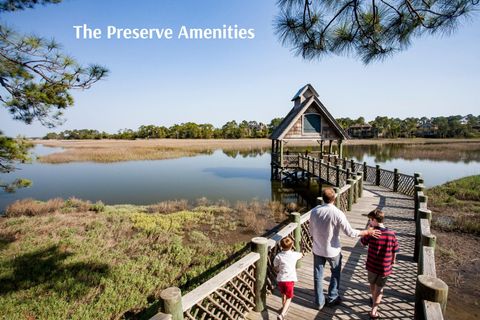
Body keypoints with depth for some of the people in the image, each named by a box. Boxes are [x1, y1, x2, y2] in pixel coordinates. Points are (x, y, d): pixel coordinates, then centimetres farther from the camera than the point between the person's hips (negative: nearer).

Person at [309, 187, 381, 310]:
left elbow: (311, 232, 0)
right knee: (335, 273, 23)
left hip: (317, 249, 3)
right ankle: (332, 298, 36)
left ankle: (319, 302, 29)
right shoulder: (337, 213, -23)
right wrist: (368, 232, -6)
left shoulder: (314, 211, -11)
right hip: (333, 250, -2)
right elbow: (350, 232, -18)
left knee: (318, 275, 16)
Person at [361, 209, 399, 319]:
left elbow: (363, 242, 0)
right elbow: (395, 251, -2)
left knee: (372, 284, 25)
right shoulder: (391, 233, -13)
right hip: (385, 267, 1)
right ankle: (374, 310, 13)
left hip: (372, 265, 0)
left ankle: (374, 300, 48)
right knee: (379, 288, 17)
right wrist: (392, 262, 16)